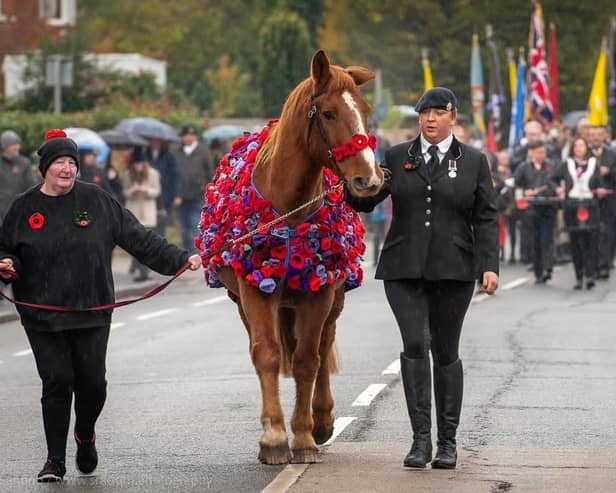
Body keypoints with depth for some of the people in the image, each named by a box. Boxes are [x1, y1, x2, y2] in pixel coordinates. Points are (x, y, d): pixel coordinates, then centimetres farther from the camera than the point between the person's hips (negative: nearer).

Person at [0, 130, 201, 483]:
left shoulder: (98, 201, 2)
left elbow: (139, 239, 2)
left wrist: (179, 259, -4)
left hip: (91, 311, 1)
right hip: (43, 316, 0)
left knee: (92, 383, 2)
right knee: (57, 382, -3)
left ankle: (85, 436, 32)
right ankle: (55, 459, 9)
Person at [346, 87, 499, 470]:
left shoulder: (474, 162, 7)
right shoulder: (398, 158, 9)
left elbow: (486, 219, 3)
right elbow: (364, 202, 7)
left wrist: (490, 266, -7)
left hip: (453, 271, 0)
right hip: (404, 270, 0)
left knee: (446, 351, 6)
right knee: (414, 344, -13)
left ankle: (448, 442, 16)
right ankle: (421, 439, -11)